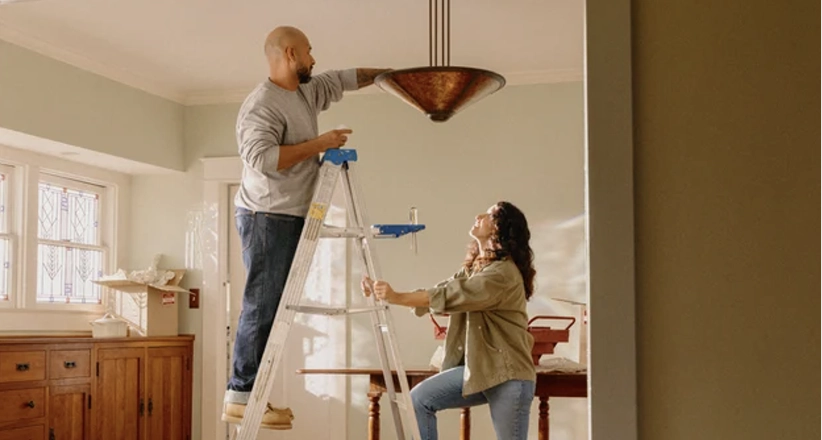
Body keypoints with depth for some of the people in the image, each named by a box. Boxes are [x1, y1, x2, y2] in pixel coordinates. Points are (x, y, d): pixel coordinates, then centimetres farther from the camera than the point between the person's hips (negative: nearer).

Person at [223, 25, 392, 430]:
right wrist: (319, 143, -20)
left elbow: (343, 79, 29)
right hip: (267, 218, -9)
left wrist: (388, 74, 29)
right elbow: (261, 158, -26)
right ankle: (240, 396, -5)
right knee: (262, 306, -9)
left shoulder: (307, 91, 14)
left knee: (272, 307, 8)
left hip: (290, 218, 9)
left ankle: (251, 392, 12)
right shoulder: (262, 104, -15)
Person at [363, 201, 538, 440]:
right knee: (419, 399, -6)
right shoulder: (472, 269, 14)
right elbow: (436, 295, 7)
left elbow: (450, 296, -27)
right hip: (475, 368, 8)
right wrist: (385, 292, -3)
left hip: (508, 374, -8)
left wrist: (397, 297, -30)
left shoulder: (505, 272, -18)